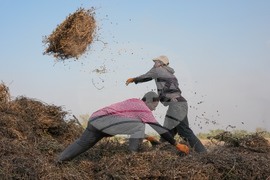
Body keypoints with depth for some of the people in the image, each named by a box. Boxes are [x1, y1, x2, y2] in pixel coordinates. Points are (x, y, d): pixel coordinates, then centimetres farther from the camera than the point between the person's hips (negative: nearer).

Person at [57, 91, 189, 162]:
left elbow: (129, 126, 36)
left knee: (82, 143, 26)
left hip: (95, 119, 10)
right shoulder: (144, 109, -5)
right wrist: (177, 144, -2)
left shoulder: (134, 103, 21)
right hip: (104, 120, -10)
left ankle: (59, 161, 37)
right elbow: (159, 128, -6)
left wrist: (145, 137, 42)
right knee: (139, 127, -16)